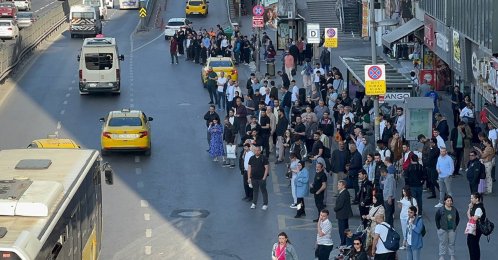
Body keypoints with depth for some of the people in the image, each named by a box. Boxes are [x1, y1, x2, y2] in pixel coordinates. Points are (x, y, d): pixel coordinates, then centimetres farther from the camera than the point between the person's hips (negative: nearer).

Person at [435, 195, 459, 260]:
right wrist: (439, 227, -6)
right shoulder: (441, 210, -8)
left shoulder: (454, 210, 3)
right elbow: (437, 219, -2)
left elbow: (458, 219, 15)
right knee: (443, 243, 3)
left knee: (452, 243, 8)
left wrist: (455, 226, 7)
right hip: (443, 230, -3)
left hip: (452, 230, 3)